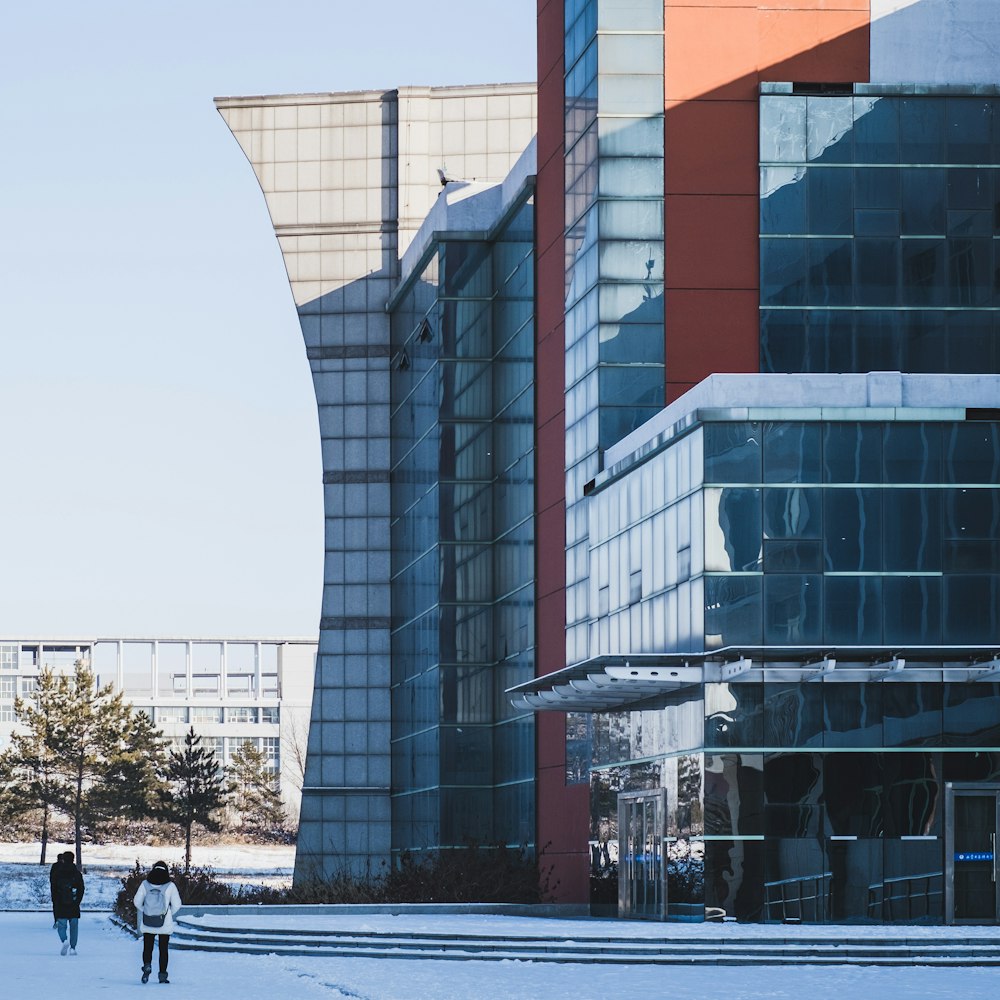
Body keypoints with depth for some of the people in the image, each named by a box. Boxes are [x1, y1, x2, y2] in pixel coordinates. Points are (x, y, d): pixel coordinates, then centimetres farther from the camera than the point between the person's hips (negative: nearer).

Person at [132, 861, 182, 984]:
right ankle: (162, 974, 11)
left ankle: (147, 965, -16)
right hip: (165, 924, -1)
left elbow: (137, 902, -1)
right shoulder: (170, 886, -9)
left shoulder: (145, 884, -5)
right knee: (164, 949, 11)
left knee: (147, 947, 11)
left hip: (147, 924, 1)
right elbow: (176, 905, -5)